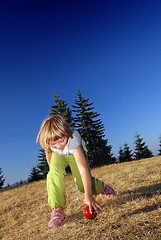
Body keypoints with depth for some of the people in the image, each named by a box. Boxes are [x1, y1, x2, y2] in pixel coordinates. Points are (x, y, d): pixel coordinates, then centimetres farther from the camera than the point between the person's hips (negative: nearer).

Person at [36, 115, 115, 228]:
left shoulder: (73, 139, -46)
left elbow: (83, 169, -49)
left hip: (75, 153, -2)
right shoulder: (46, 141, -33)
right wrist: (52, 168, 4)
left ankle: (101, 187, 27)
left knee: (83, 186, -8)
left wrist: (88, 196, -52)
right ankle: (58, 210, -14)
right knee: (54, 174, -28)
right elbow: (48, 152, -8)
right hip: (59, 155, 3)